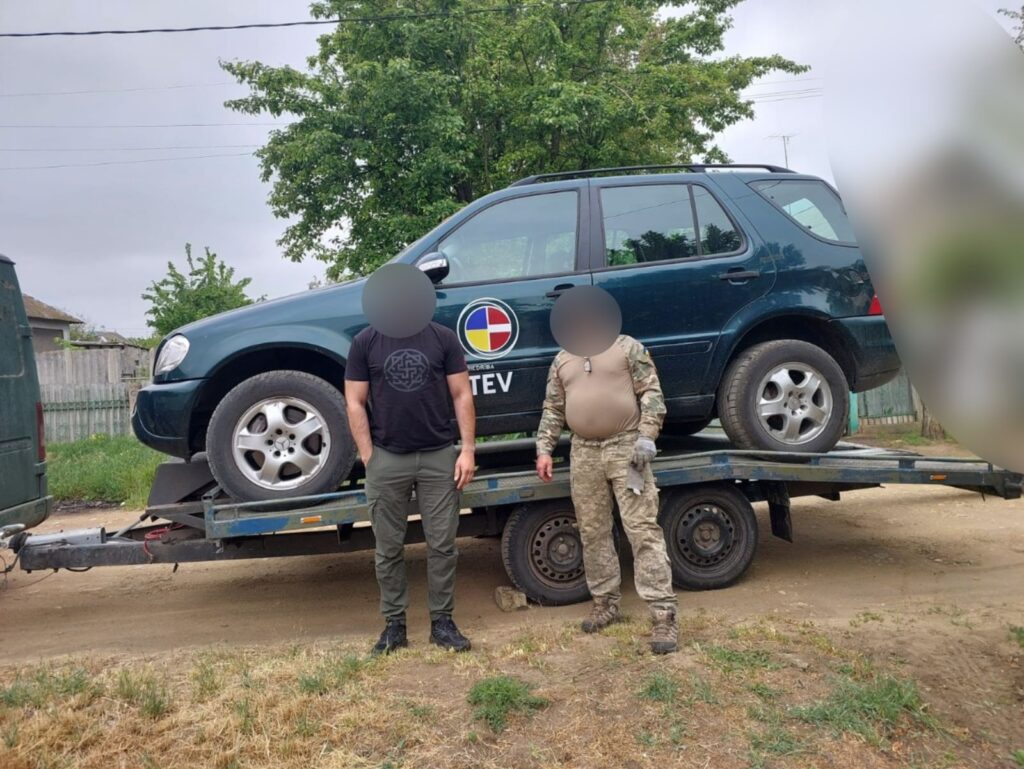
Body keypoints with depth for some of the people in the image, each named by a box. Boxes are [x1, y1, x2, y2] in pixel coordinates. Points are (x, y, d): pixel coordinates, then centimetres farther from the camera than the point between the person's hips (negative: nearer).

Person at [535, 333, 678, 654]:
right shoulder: (562, 360, 14)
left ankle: (664, 614, -4)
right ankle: (605, 603, 24)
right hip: (584, 454, 5)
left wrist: (646, 437, -14)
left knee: (643, 530, -7)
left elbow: (651, 393, -4)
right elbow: (552, 410, 15)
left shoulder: (627, 347, 2)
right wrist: (544, 449, 5)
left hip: (626, 447, -4)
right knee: (593, 532, 10)